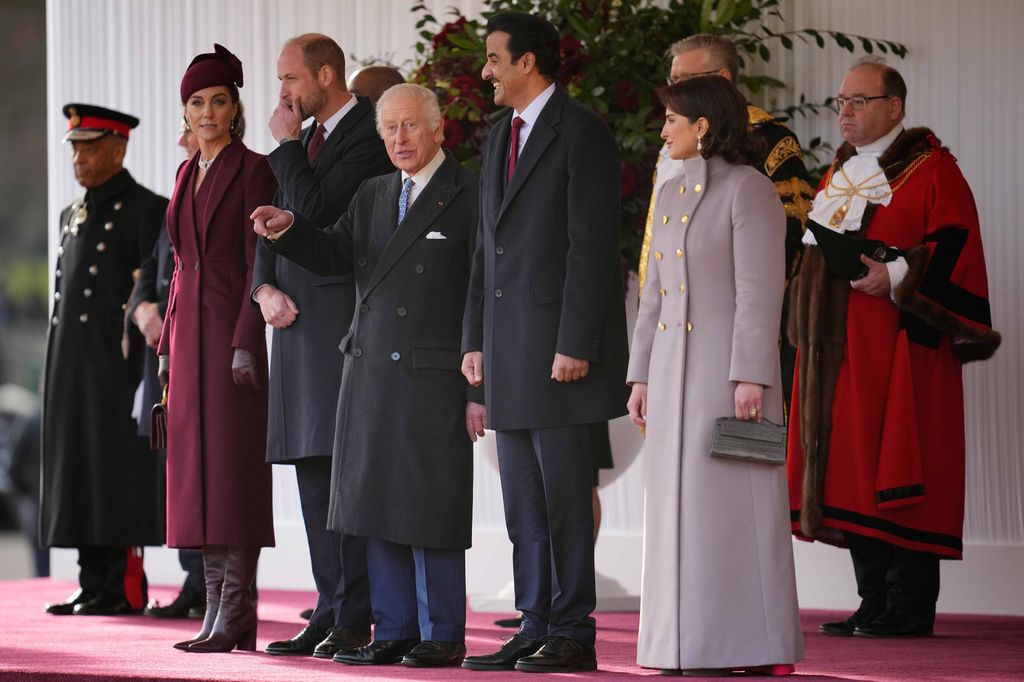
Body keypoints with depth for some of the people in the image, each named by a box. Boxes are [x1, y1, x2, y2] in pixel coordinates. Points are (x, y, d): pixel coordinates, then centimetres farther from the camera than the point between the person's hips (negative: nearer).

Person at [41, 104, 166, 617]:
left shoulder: (148, 211, -6)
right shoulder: (72, 215, 18)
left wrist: (150, 375, -15)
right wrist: (57, 372, 17)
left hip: (120, 367, -8)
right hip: (70, 369, 8)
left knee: (119, 477, -6)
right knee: (78, 475, 7)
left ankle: (125, 590, -3)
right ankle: (94, 587, 12)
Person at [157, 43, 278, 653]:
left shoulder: (253, 170, -6)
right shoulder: (188, 174, 17)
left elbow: (259, 260, -11)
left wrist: (246, 343, -17)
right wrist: (168, 344, 15)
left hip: (232, 326, -8)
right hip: (189, 328, 8)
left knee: (233, 465, -9)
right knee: (199, 466, 5)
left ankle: (236, 615, -10)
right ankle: (218, 610, 7)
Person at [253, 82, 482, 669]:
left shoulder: (470, 196, -5)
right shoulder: (372, 197, 16)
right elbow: (331, 257, 8)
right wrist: (288, 229, -13)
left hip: (436, 379, -6)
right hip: (371, 373, 6)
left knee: (430, 509, -3)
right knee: (379, 508, 8)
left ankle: (442, 637, 5)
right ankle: (393, 632, 15)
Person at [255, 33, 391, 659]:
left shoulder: (368, 136, -9)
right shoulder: (307, 138, 18)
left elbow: (314, 214, -18)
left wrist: (286, 146, -7)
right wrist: (265, 288, 4)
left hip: (345, 319, -9)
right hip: (297, 320, 9)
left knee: (348, 463, -10)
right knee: (314, 471, 9)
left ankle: (355, 618, -9)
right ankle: (331, 612, 12)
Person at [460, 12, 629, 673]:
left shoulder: (582, 132, -8)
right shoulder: (499, 139, 19)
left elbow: (594, 243, -14)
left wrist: (575, 345, -18)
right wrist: (475, 339, 14)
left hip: (560, 342, -8)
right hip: (508, 345, 8)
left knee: (564, 492, -5)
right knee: (523, 500, 8)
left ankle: (573, 632, -1)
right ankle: (536, 627, 12)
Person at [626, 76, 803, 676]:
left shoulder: (748, 190, -8)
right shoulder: (671, 195, 16)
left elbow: (761, 290, -14)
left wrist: (751, 377, -19)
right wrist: (641, 375, 13)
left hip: (728, 364, -8)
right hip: (674, 370, 8)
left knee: (734, 505, -7)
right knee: (679, 508, 7)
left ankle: (756, 648, -3)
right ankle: (690, 644, 11)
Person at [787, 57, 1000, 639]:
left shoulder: (930, 170, -4)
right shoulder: (842, 173, 21)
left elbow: (955, 248, -13)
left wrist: (898, 276, -22)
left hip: (898, 348, -8)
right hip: (840, 350, 8)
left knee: (895, 475, -10)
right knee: (854, 479, 6)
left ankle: (909, 609, -7)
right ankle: (875, 604, 10)